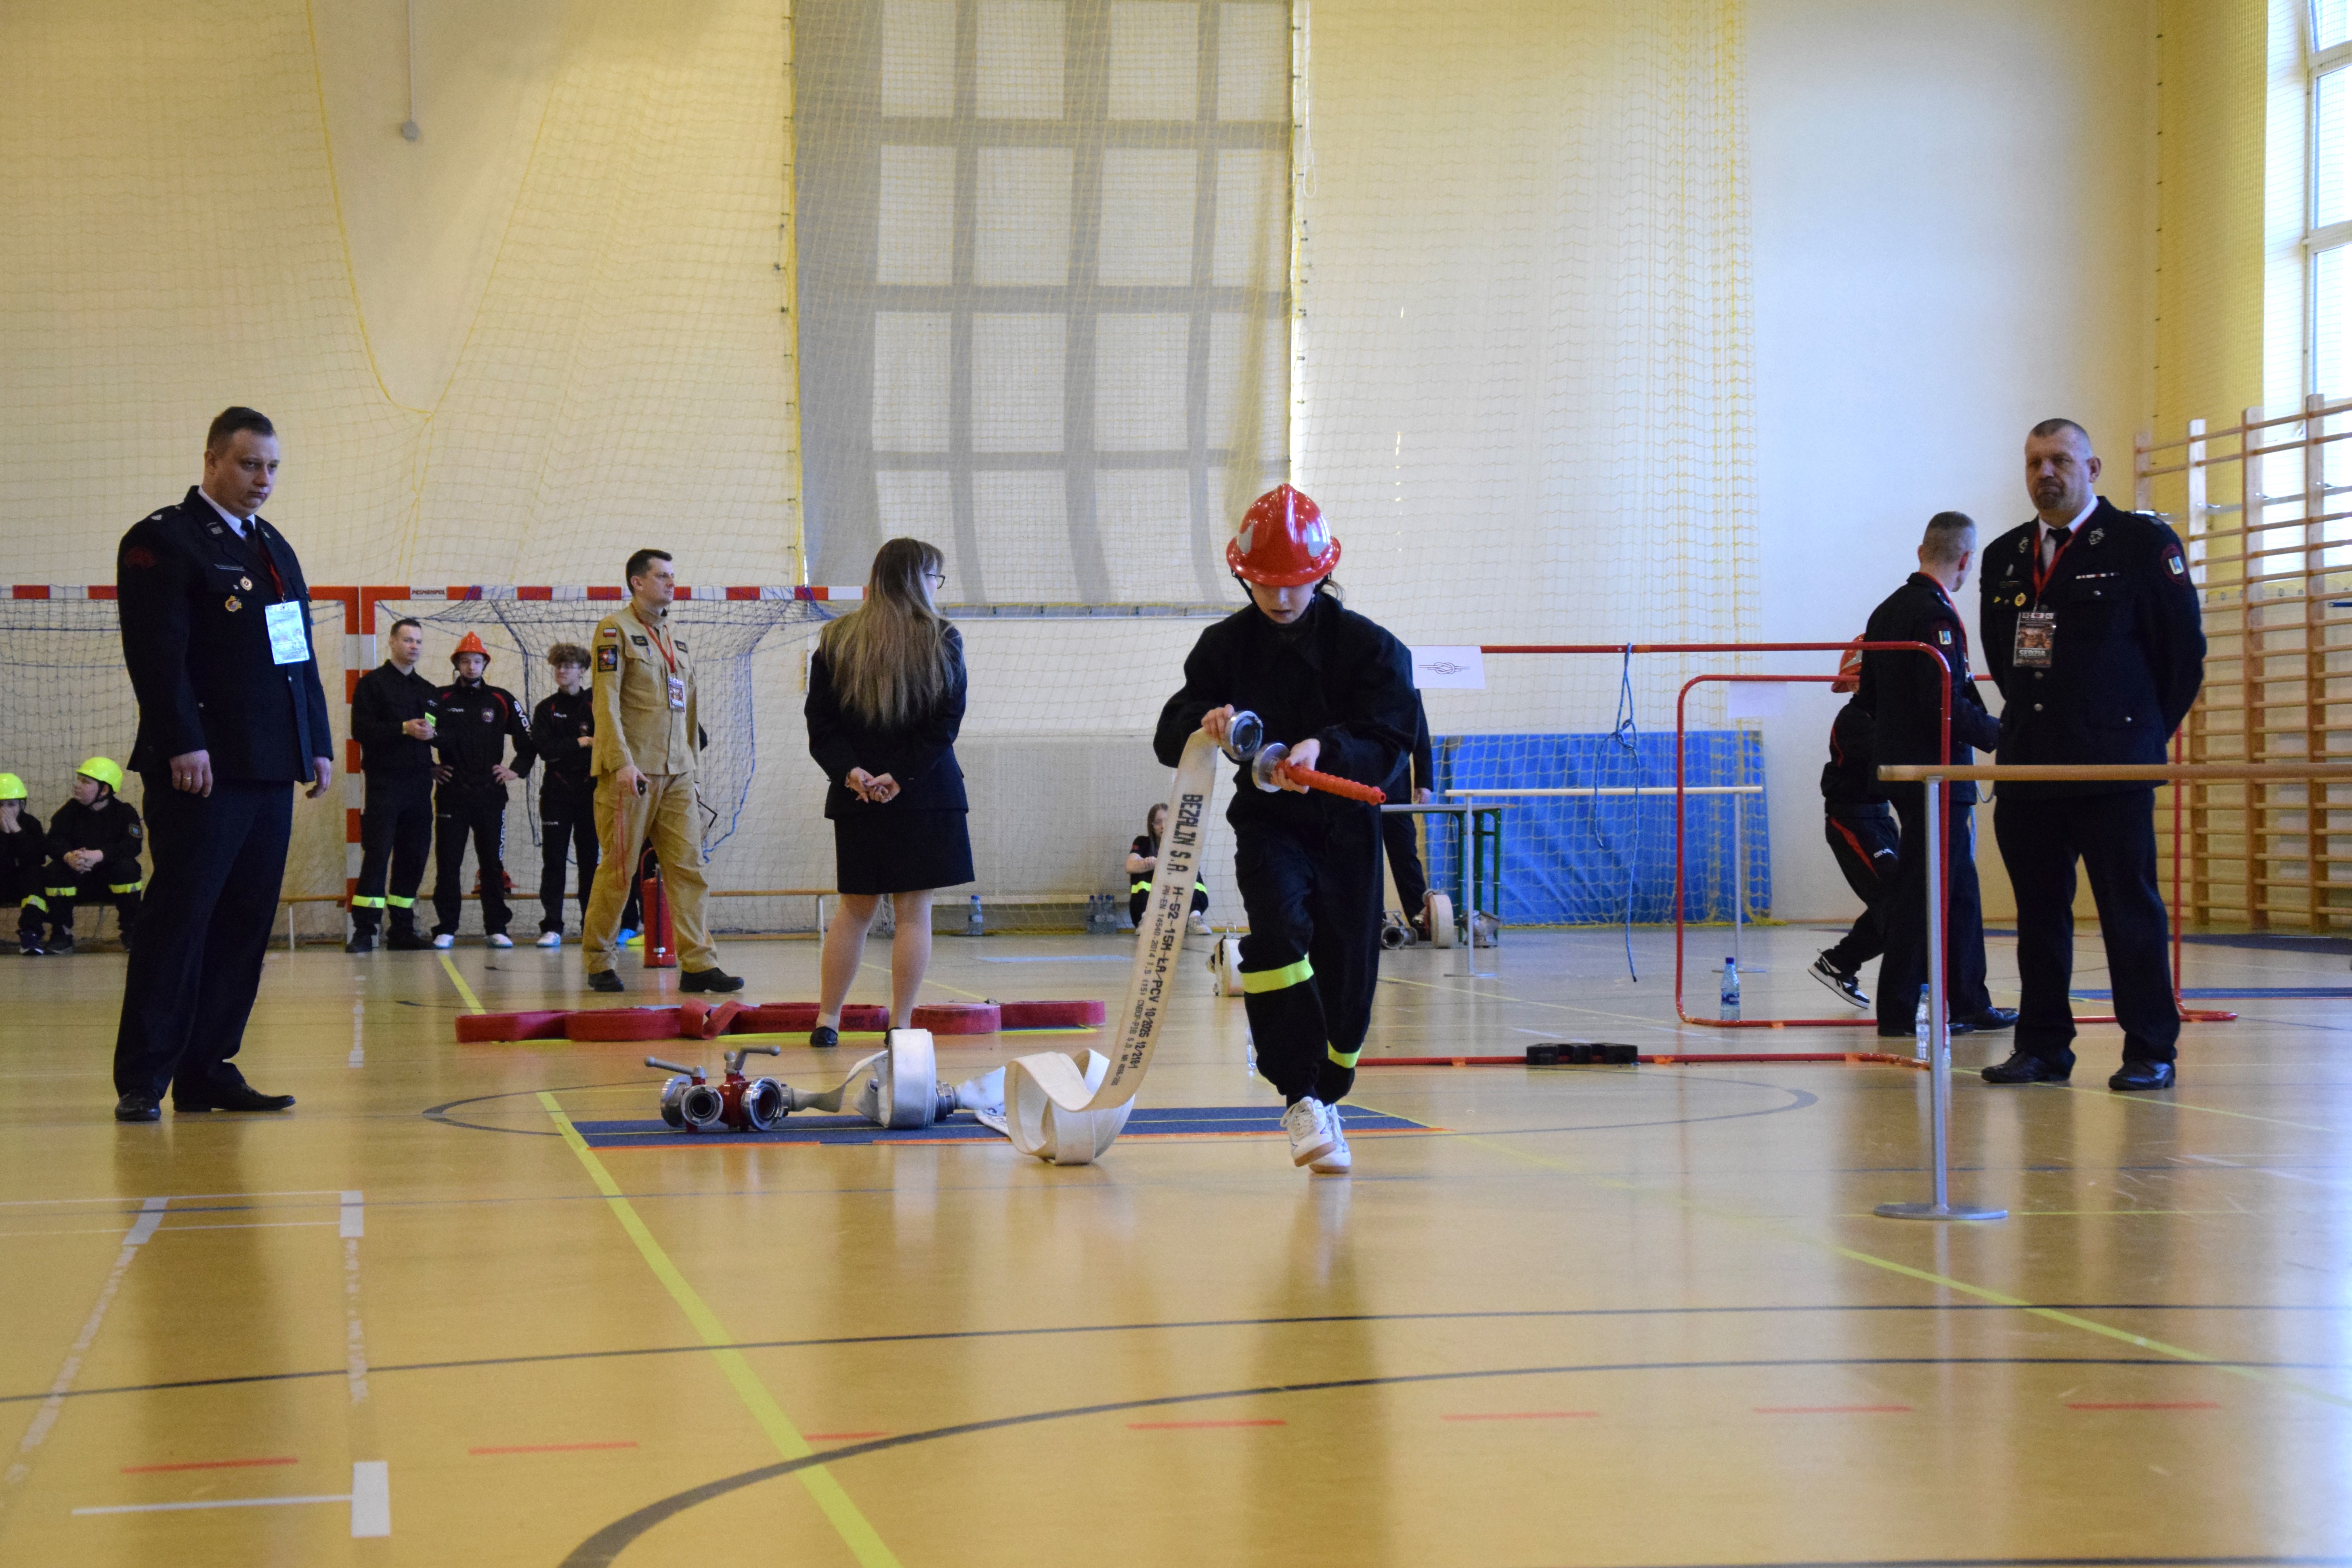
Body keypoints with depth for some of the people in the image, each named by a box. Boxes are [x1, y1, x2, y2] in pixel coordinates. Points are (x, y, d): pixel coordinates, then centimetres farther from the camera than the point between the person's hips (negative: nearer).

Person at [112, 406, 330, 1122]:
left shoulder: (274, 547, 20)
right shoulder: (162, 540, -5)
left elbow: (302, 654, 21)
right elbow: (157, 652, -14)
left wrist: (319, 743, 14)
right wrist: (184, 745, -20)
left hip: (271, 768, 8)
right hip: (203, 768, -8)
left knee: (245, 923, 6)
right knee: (180, 917, -6)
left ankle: (209, 1070, 12)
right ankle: (142, 1080, -2)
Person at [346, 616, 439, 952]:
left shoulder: (428, 691, 19)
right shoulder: (372, 683, 1)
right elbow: (361, 730, -10)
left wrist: (433, 733, -5)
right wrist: (404, 729, -19)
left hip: (419, 784, 6)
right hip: (384, 782, -6)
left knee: (413, 856, 5)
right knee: (377, 853, -10)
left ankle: (402, 929, 10)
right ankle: (364, 930, -11)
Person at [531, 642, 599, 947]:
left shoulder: (597, 704, 6)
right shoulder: (546, 709, 9)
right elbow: (544, 749, -5)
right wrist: (582, 742, -10)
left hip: (590, 792, -1)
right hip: (557, 792, 1)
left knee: (590, 860, 1)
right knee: (553, 860, -2)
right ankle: (552, 927, -1)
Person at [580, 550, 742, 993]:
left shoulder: (677, 639, 18)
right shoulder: (615, 629, -4)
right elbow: (606, 701, -12)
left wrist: (690, 762, 19)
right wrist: (622, 762, -20)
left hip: (676, 773, 6)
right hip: (631, 772, -6)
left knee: (688, 866, -1)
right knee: (617, 870, 0)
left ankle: (697, 964, -3)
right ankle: (600, 963, 11)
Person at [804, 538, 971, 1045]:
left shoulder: (837, 640, 5)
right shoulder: (941, 641, -3)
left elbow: (820, 722, -2)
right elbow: (946, 723, -10)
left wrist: (851, 771, -8)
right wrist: (899, 776, -11)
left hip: (856, 797, 3)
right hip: (926, 796, -3)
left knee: (855, 907, 13)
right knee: (913, 910, 1)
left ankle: (827, 1020, 13)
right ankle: (900, 1026, 0)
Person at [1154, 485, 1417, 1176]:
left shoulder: (1367, 646, -7)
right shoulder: (1225, 646, 0)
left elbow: (1389, 741, -16)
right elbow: (1170, 738, -3)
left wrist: (1324, 749, -36)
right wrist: (1204, 724, -27)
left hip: (1345, 823, 0)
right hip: (1266, 820, 0)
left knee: (1346, 969, 2)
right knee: (1278, 933, -25)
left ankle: (1327, 1098, 25)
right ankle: (1302, 1099, -25)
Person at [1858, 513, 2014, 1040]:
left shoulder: (1886, 611, 12)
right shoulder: (1936, 615, -16)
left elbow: (1868, 697, 16)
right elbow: (1945, 703, -22)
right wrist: (1999, 735, -11)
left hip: (1897, 766, 9)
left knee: (1959, 887, 15)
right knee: (1923, 888, -5)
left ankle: (1969, 1003, 19)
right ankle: (1898, 1011, -2)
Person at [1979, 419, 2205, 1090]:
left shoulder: (2144, 543, -2)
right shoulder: (2005, 556, 14)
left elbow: (2185, 649, 0)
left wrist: (2146, 732, 3)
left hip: (2113, 766, -5)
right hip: (2027, 763, 5)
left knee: (2131, 906, -4)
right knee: (2039, 910, 8)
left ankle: (2152, 1052, 1)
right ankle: (2043, 1047, 14)